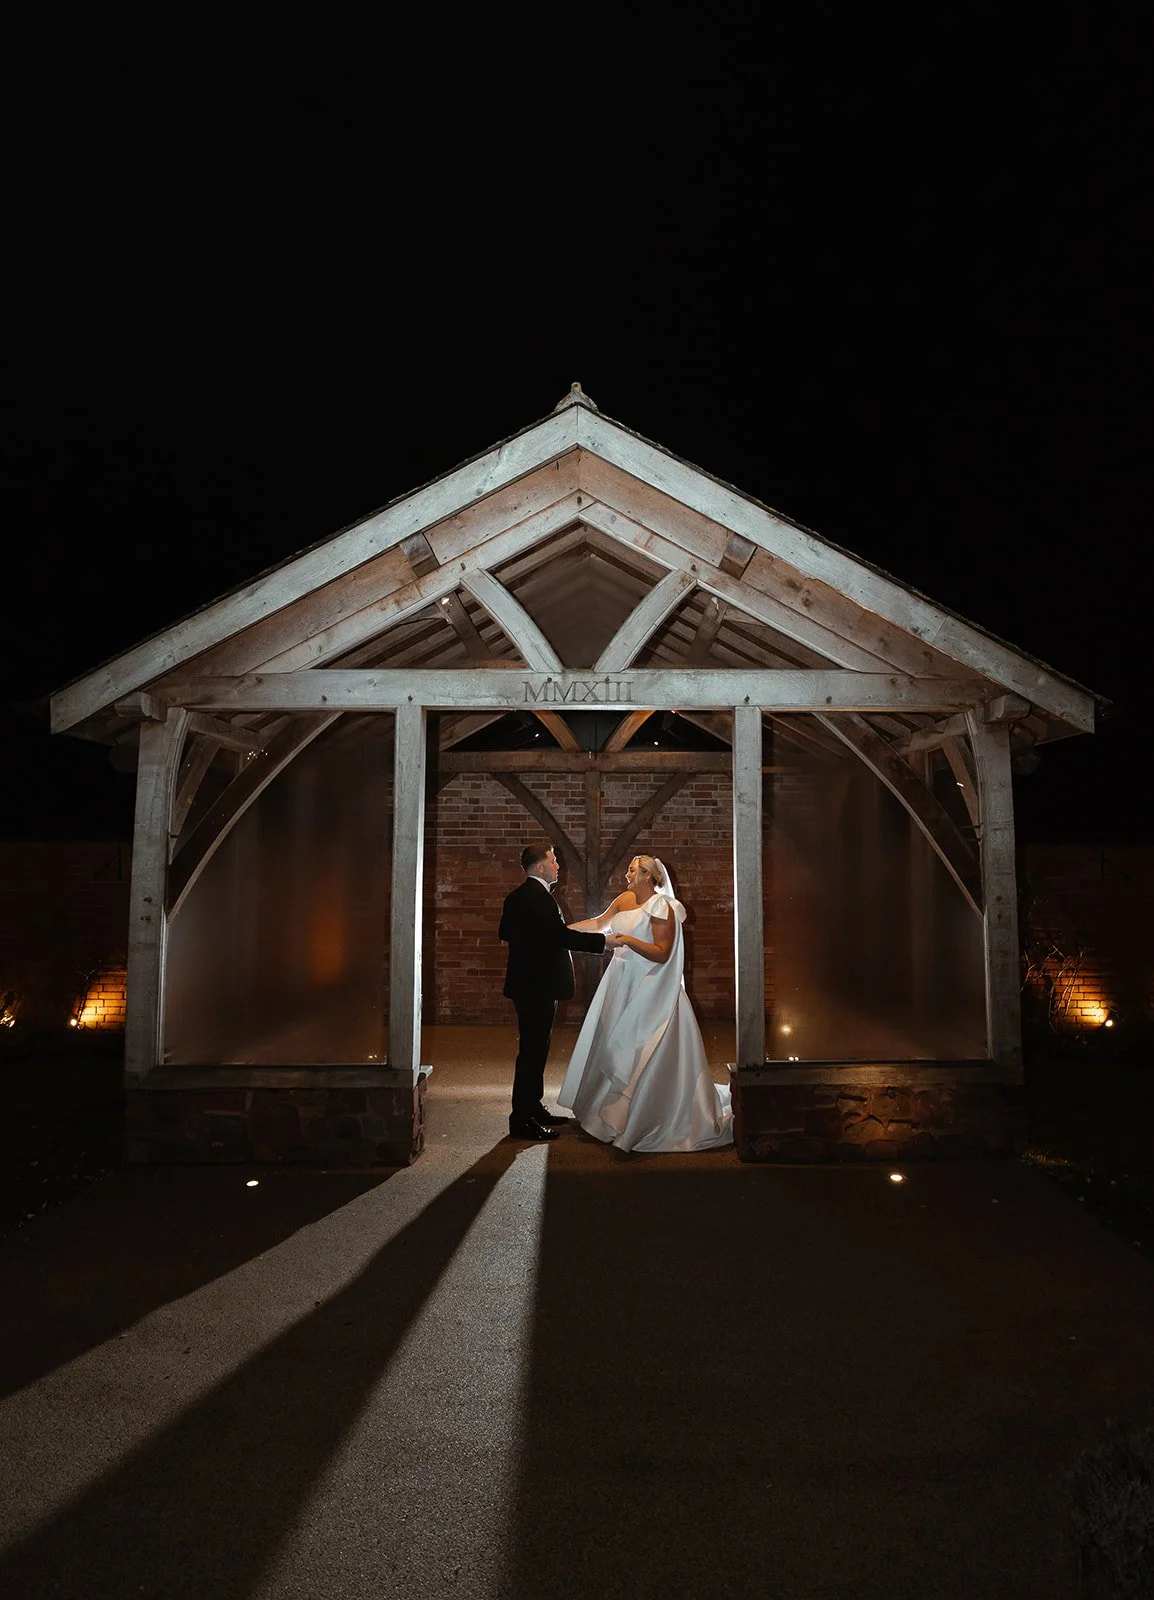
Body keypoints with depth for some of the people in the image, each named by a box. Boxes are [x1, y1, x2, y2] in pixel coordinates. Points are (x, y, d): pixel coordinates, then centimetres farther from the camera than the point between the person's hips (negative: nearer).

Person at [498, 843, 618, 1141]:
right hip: (538, 985, -11)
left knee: (535, 1048, 18)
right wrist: (603, 941, -19)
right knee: (533, 1049, -4)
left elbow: (504, 932, 21)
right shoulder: (539, 897, -19)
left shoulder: (515, 897, 12)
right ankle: (523, 1120, 3)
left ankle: (533, 1108, 29)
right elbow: (562, 936, -25)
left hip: (527, 983, 11)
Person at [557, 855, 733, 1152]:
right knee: (614, 1044, 13)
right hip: (622, 983, 8)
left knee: (645, 1053, -3)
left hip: (648, 989, -8)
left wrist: (629, 940, -25)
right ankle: (615, 1108, 26)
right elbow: (599, 923, 18)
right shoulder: (625, 900, 8)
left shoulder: (662, 908, -13)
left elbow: (663, 953, -18)